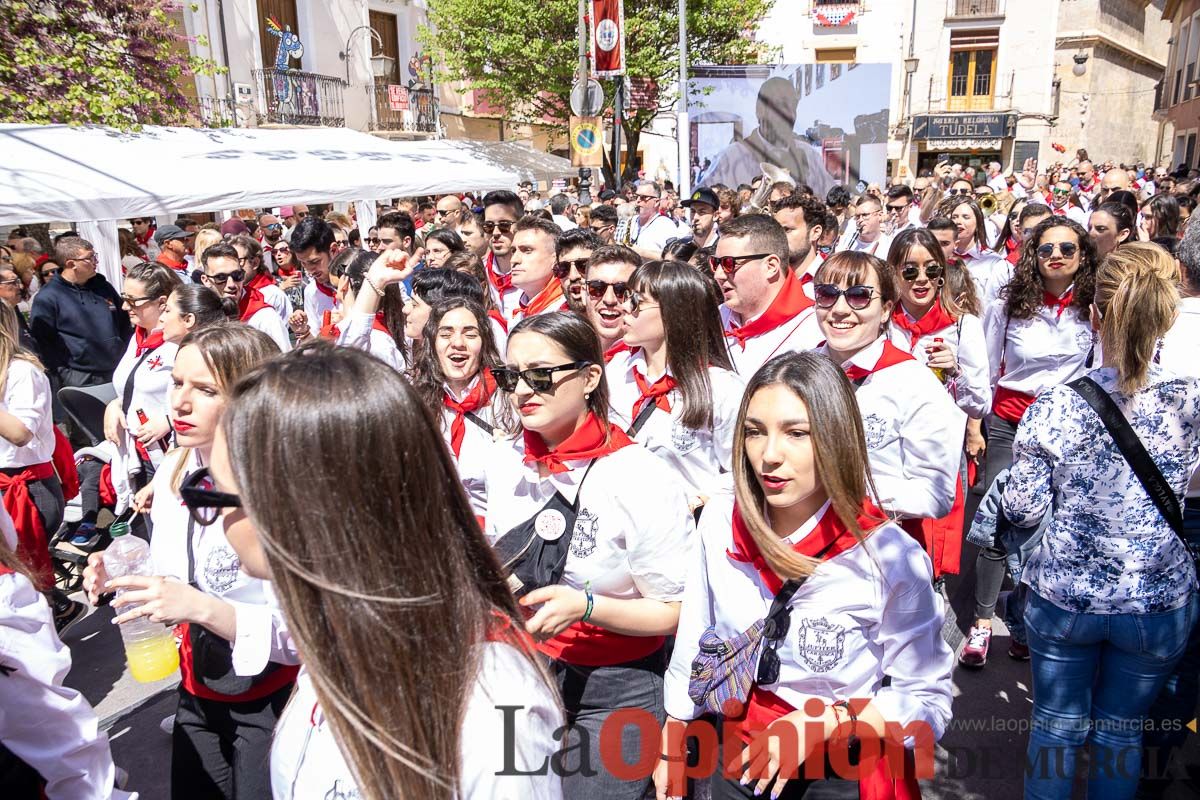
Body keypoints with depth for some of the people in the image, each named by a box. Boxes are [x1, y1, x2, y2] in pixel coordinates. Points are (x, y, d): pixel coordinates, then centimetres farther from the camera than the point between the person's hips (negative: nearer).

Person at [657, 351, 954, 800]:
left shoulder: (890, 557, -23)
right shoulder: (720, 522, -13)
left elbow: (929, 701, -14)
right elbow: (694, 648, 0)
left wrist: (825, 721, -25)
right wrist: (670, 749, 8)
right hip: (739, 762, 3)